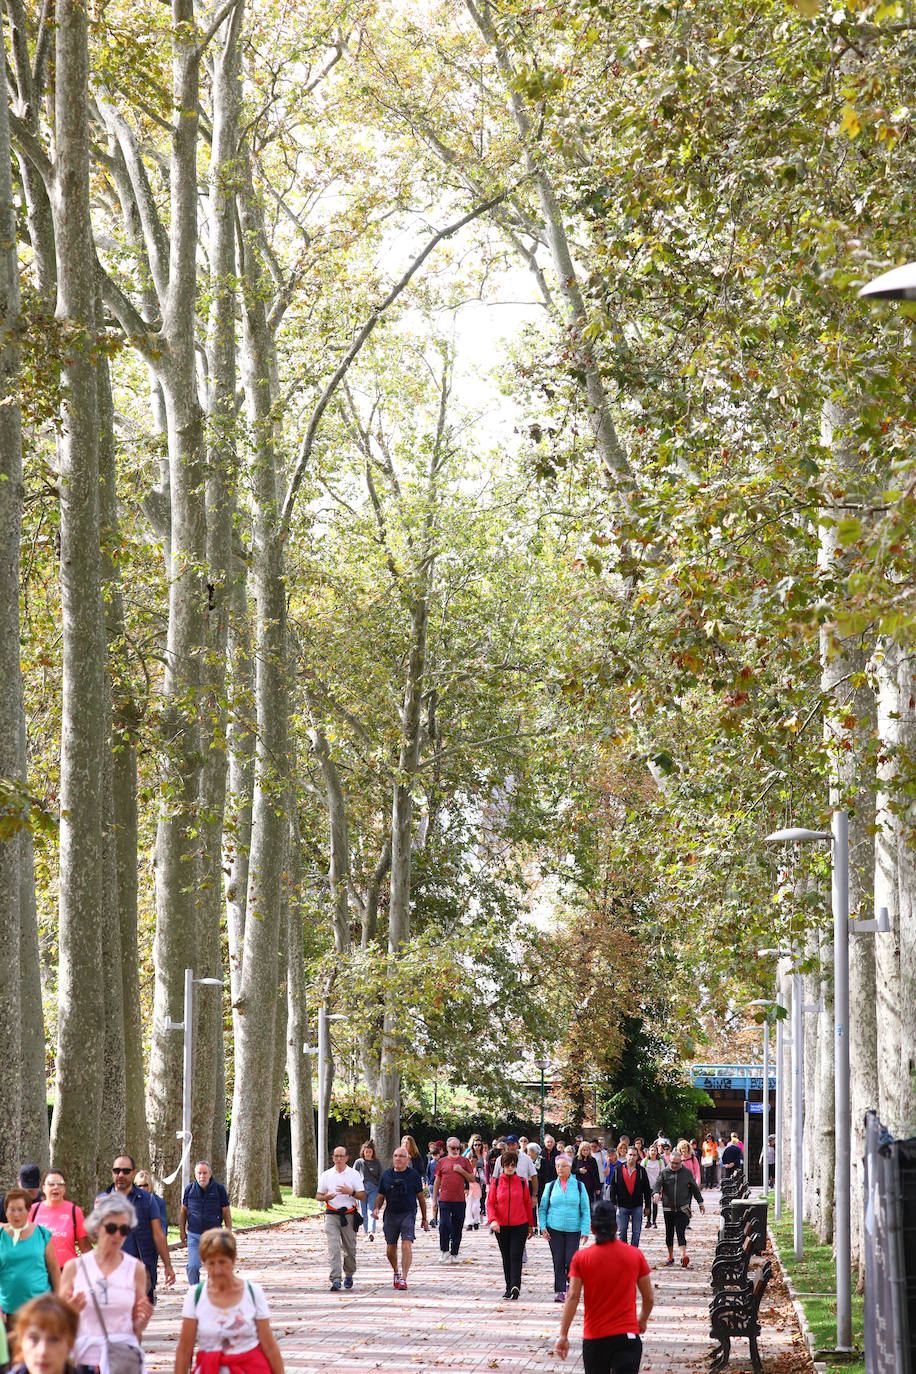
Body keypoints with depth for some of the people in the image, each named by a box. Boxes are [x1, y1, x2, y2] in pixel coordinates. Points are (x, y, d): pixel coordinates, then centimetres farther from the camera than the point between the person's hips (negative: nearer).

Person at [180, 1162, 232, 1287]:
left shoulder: (219, 1189, -4)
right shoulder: (189, 1189, 0)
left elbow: (226, 1213, 3)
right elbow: (183, 1211, 12)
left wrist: (228, 1233, -2)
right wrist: (182, 1231, 9)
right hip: (194, 1235, 0)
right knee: (193, 1266, -10)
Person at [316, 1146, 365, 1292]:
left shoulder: (354, 1174, 4)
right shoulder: (326, 1175, 9)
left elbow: (362, 1196, 1)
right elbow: (318, 1195, 11)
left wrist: (350, 1192, -17)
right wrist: (325, 1197, -11)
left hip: (349, 1215, 0)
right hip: (331, 1214, 0)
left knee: (350, 1248, 8)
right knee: (333, 1248, -12)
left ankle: (349, 1275, 31)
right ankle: (335, 1280, -17)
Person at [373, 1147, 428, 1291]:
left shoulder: (414, 1175, 0)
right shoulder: (386, 1175, 5)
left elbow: (420, 1197, 7)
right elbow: (381, 1196, 12)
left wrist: (424, 1219, 9)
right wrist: (377, 1208, -9)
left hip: (408, 1214, -3)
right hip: (391, 1215, 3)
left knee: (407, 1246, -17)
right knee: (390, 1249, 9)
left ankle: (403, 1279, -17)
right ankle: (396, 1271, 36)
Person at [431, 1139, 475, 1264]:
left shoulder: (464, 1161, 8)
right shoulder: (442, 1162, 7)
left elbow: (472, 1179, 7)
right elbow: (437, 1182, 10)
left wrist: (462, 1171, -9)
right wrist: (434, 1201, 8)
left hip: (460, 1201, 1)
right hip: (444, 1200, -1)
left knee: (457, 1228, 5)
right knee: (444, 1225, -10)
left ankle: (454, 1254, 15)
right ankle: (444, 1250, 6)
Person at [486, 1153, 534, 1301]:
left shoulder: (522, 1182, 2)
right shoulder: (496, 1183, 2)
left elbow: (528, 1204, 8)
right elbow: (490, 1203, 0)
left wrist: (530, 1225, 11)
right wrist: (492, 1220, -17)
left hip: (520, 1226, -2)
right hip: (501, 1227, 2)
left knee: (516, 1257, -13)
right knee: (506, 1258, 9)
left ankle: (515, 1287, -20)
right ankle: (509, 1288, 17)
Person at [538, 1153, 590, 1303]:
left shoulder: (579, 1186, 1)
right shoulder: (551, 1186, 5)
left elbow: (586, 1210, 3)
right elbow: (542, 1208, 10)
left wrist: (585, 1231, -5)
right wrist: (543, 1227, -2)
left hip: (573, 1229, -1)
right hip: (554, 1229, 1)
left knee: (571, 1261, -7)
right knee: (558, 1261, -1)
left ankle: (571, 1283, 21)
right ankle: (559, 1291, 7)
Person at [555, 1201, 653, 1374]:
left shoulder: (581, 1257, -4)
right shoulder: (636, 1255, 0)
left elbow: (572, 1297, -9)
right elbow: (649, 1298, 5)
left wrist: (563, 1335, -6)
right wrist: (642, 1320, 25)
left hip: (594, 1338, 0)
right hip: (627, 1335, 0)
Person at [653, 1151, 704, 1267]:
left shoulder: (687, 1173, 6)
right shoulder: (664, 1172, 5)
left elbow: (695, 1188, 14)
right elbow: (658, 1183, -9)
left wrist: (700, 1203, 17)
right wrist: (657, 1192, -31)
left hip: (682, 1208, -2)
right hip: (668, 1208, 2)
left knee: (681, 1232, -14)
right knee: (669, 1233, 10)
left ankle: (683, 1255, -24)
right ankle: (670, 1257, 20)